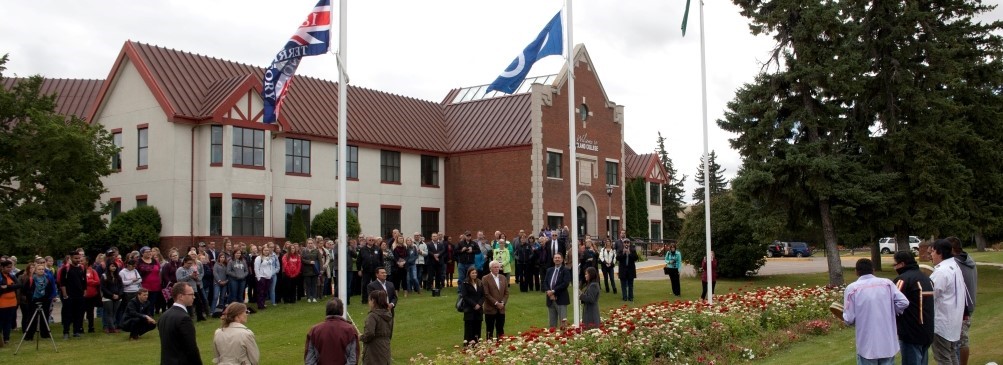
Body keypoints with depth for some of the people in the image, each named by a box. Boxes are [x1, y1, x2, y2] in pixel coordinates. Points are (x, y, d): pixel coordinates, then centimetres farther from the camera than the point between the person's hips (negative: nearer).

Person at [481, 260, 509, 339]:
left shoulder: (503, 278, 10)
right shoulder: (485, 279, -6)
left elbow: (506, 292, 10)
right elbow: (486, 294, -11)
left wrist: (503, 303, -5)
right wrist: (496, 303, -14)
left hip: (501, 309, 4)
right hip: (490, 309, -4)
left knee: (500, 330, 7)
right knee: (490, 331, 2)